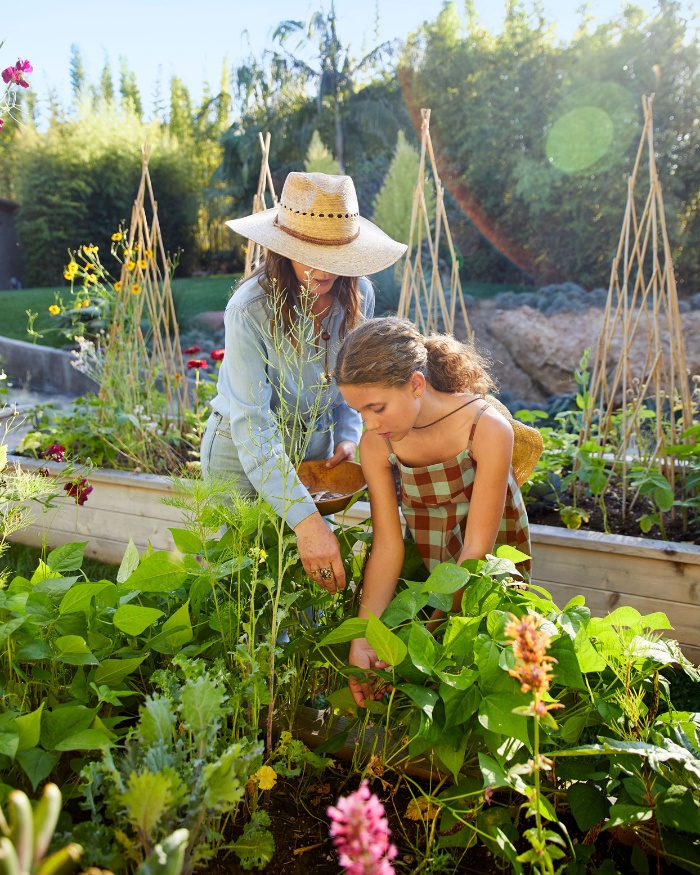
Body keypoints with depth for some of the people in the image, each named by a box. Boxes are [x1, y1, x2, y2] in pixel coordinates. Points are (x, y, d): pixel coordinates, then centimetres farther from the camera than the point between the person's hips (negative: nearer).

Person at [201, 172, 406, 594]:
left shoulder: (359, 295, -12)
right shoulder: (251, 309, -29)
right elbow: (251, 426, -35)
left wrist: (349, 436, -11)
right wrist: (306, 521, -43)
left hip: (317, 444, 4)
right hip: (244, 450, -4)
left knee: (321, 574, 14)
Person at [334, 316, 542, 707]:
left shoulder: (488, 428, -30)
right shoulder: (377, 444, -18)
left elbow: (477, 549, -27)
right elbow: (388, 547, -18)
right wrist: (362, 639, -29)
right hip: (426, 565, 3)